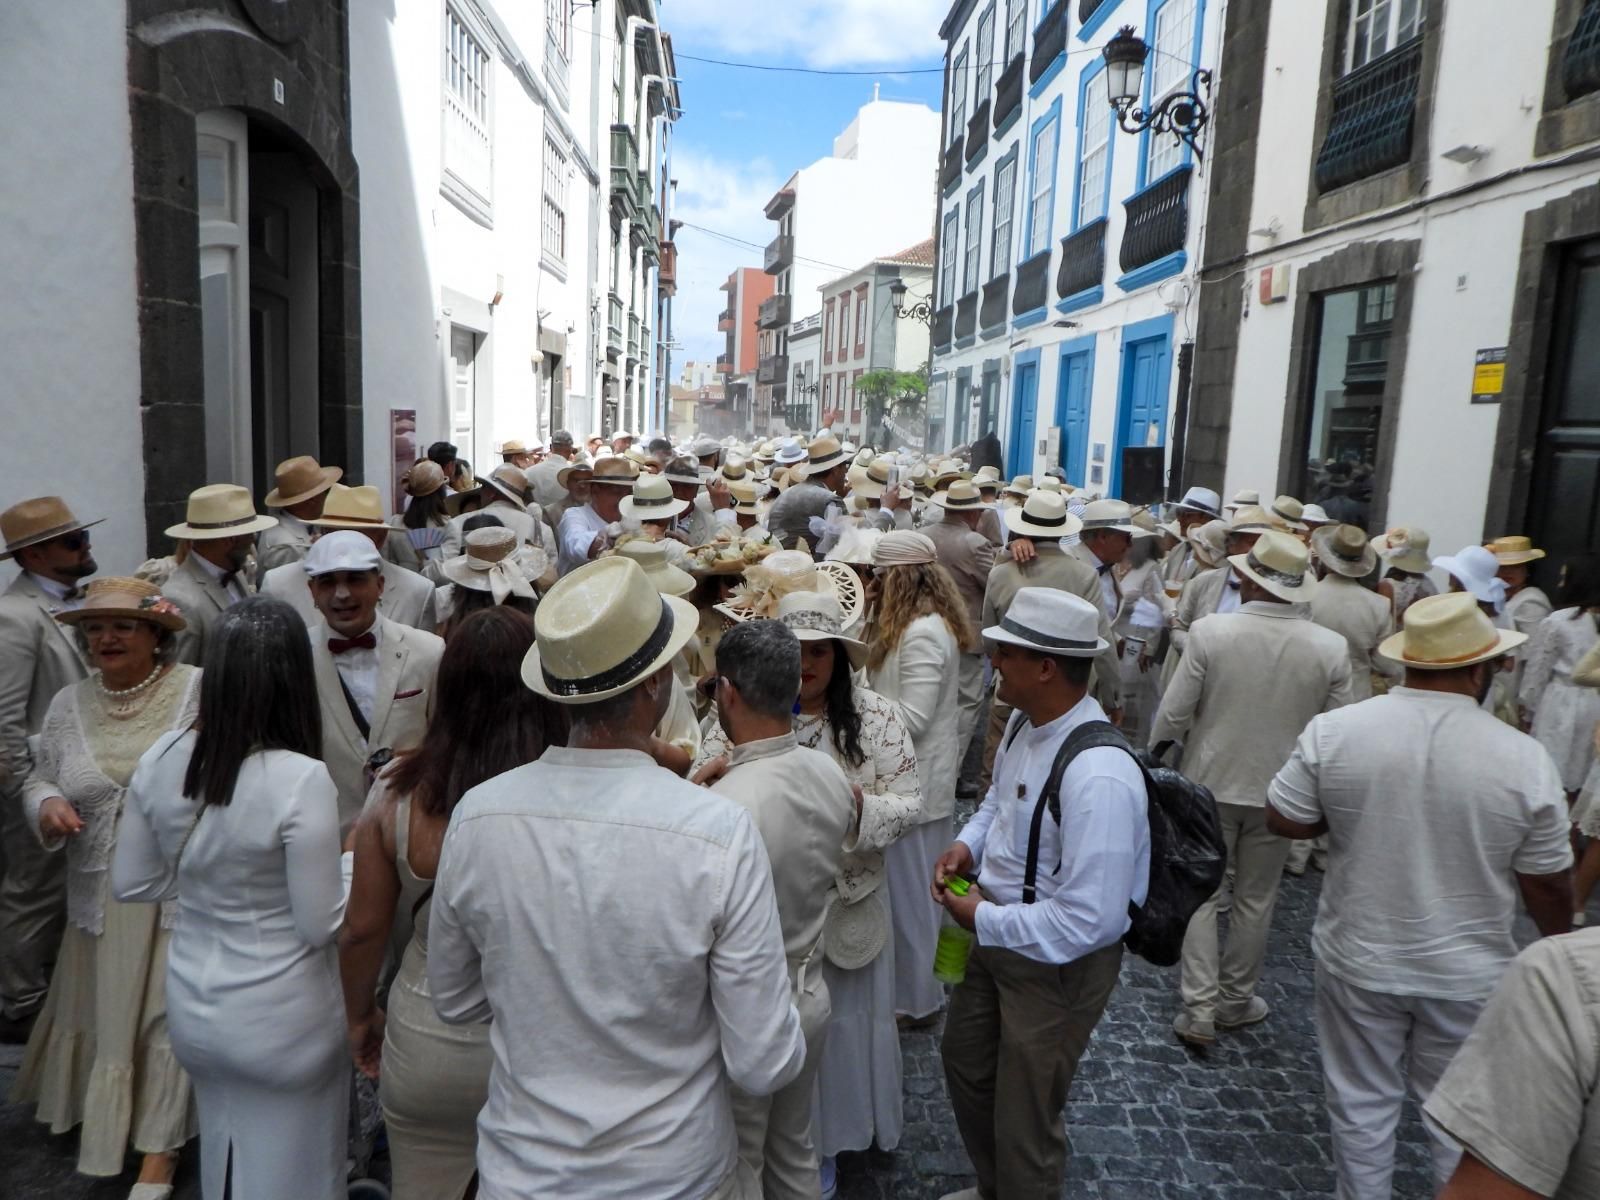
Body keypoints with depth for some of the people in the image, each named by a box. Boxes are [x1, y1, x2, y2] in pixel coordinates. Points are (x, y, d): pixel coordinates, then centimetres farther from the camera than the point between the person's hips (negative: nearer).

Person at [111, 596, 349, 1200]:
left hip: (192, 1006, 6)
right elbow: (322, 926, -20)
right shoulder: (301, 780, -28)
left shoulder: (161, 759, -10)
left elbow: (130, 884, 3)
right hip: (280, 1020, -5)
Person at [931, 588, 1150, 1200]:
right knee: (964, 1062, 29)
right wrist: (968, 843, -5)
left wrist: (984, 919, -22)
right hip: (996, 937, 9)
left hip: (1059, 962, -9)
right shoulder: (1025, 723, -7)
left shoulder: (1099, 778, -35)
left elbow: (1089, 921, -33)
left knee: (1024, 1121, 14)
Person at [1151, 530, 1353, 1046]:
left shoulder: (1210, 631, -19)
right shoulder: (1331, 647, -13)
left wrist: (1157, 748, 7)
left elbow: (1174, 713, -14)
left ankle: (1199, 1010, 12)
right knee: (1255, 899, 18)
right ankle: (1236, 1001, 33)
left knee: (1201, 894, 12)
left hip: (1211, 782, -1)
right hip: (1279, 790, 2)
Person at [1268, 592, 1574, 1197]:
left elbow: (1284, 821, -7)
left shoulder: (1334, 729, -16)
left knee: (1361, 1102, 19)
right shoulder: (1525, 757, -15)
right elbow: (1545, 883, -6)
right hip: (1469, 972, 0)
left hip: (1359, 959, 0)